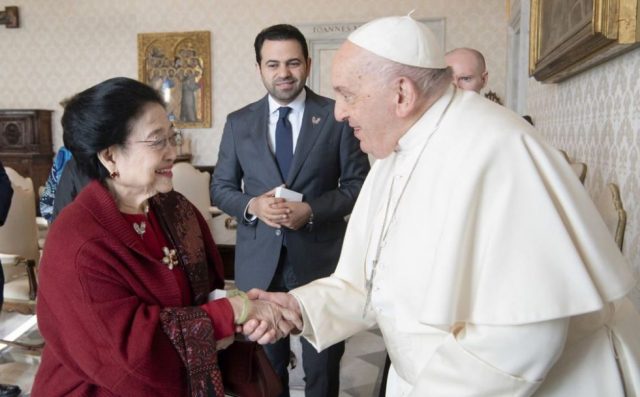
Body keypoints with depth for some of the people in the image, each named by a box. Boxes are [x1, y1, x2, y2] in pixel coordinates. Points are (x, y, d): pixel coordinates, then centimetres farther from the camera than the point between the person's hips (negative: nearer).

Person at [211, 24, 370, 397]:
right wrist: (252, 205, -14)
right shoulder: (238, 122, 4)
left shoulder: (337, 116, -3)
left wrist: (312, 209, -18)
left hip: (319, 257, -1)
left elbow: (358, 184, -3)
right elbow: (221, 188, 7)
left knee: (323, 366, 15)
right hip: (259, 261, 2)